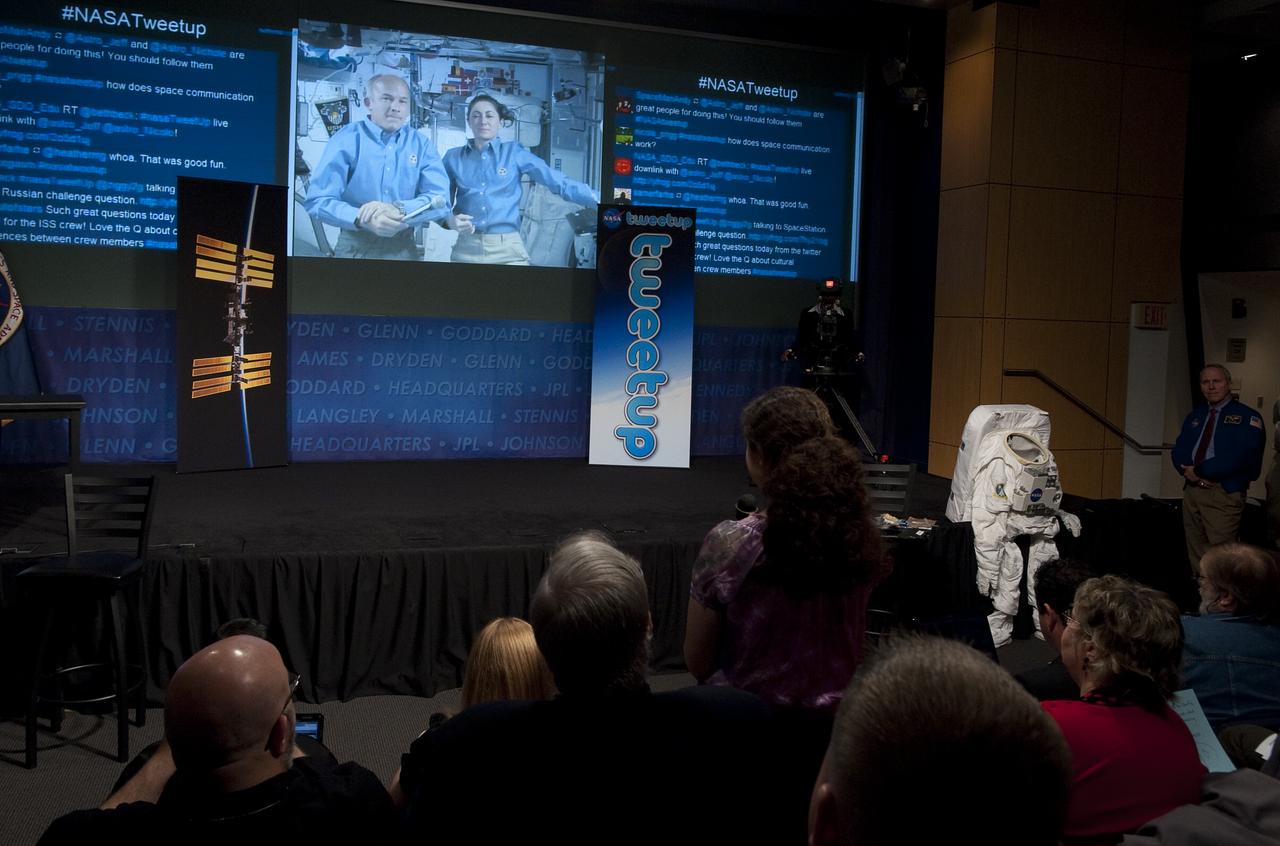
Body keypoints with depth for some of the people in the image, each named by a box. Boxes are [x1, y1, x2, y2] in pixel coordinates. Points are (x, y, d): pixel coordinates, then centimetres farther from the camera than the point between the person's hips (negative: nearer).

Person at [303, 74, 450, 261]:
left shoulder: (421, 144, 1)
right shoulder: (345, 140, -5)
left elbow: (440, 200, -9)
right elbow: (317, 200, -12)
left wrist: (398, 209, -25)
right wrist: (362, 219, -28)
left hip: (403, 249, 2)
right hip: (354, 248, -2)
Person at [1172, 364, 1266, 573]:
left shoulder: (1247, 417, -1)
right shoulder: (1194, 417, 19)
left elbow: (1241, 455, -15)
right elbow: (1179, 451, 12)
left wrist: (1200, 470, -12)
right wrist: (1188, 470, -10)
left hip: (1224, 493, -6)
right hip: (1192, 490, 6)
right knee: (1196, 555, 8)